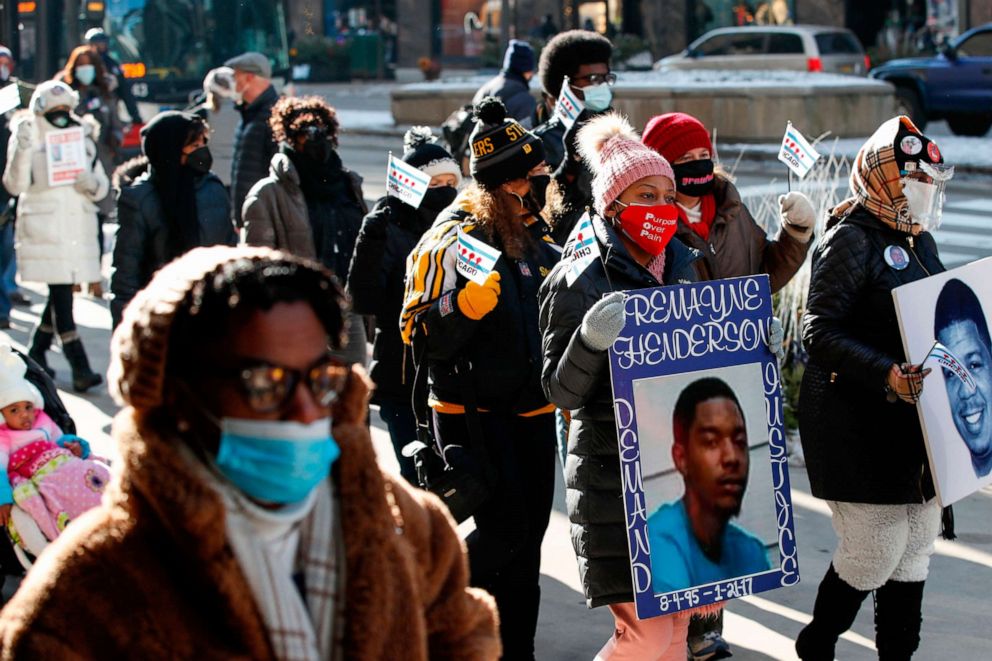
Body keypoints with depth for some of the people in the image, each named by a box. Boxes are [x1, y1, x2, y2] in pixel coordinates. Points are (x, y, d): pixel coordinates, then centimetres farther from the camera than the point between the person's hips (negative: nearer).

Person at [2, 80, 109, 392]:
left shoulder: (82, 138, 12)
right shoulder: (28, 138, -1)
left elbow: (102, 184, 14)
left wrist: (92, 183, -9)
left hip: (78, 225, 5)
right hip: (44, 229, -5)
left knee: (62, 292, 10)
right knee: (61, 294, -9)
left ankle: (37, 352, 28)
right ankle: (79, 367, -13)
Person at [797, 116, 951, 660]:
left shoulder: (918, 239, 14)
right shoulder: (851, 239, -13)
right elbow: (819, 333, -21)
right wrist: (886, 374, -32)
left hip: (912, 423, 9)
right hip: (856, 425, -9)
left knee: (915, 547, 11)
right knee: (875, 550, -5)